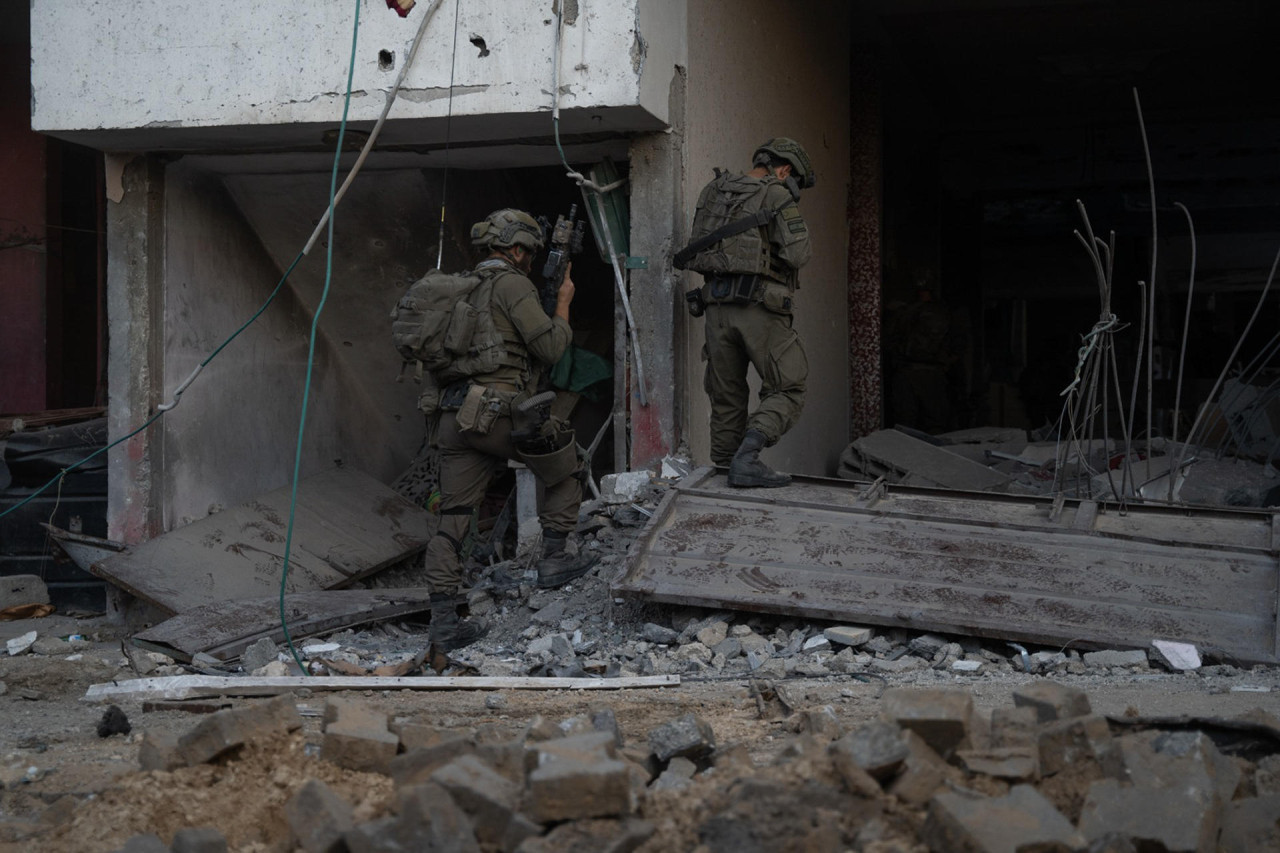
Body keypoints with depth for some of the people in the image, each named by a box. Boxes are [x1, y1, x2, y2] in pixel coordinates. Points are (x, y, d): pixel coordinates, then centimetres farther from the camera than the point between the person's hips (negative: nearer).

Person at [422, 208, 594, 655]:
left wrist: (544, 298, 30)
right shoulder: (511, 284, -4)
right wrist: (563, 304, 8)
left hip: (453, 417, 7)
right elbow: (550, 348, -7)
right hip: (498, 414, -7)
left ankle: (444, 619, 1)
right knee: (564, 464, 19)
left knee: (452, 519, 5)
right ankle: (553, 559, 22)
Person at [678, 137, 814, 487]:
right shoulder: (777, 195, -2)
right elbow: (797, 254, -10)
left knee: (727, 396, 14)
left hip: (716, 305, 6)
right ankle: (747, 457, -15)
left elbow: (694, 251, 19)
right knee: (787, 392, 1)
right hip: (759, 307, -6)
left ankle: (725, 465, 14)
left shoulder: (712, 192, 16)